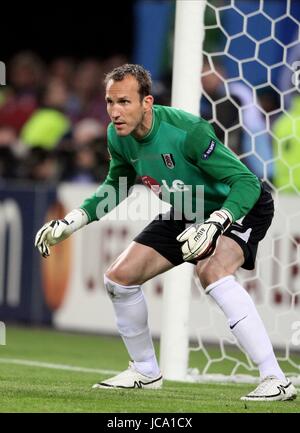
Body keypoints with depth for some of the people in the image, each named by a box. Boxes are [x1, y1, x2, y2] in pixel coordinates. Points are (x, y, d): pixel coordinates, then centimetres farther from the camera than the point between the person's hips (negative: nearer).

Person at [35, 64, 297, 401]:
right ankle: (145, 372, 24)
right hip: (186, 213, 8)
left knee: (212, 272, -36)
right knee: (119, 277, 1)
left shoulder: (187, 131, -34)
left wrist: (215, 223, -50)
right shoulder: (118, 136, -12)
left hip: (240, 207, -8)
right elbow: (115, 186, 10)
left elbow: (247, 182, -34)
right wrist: (71, 222, 0)